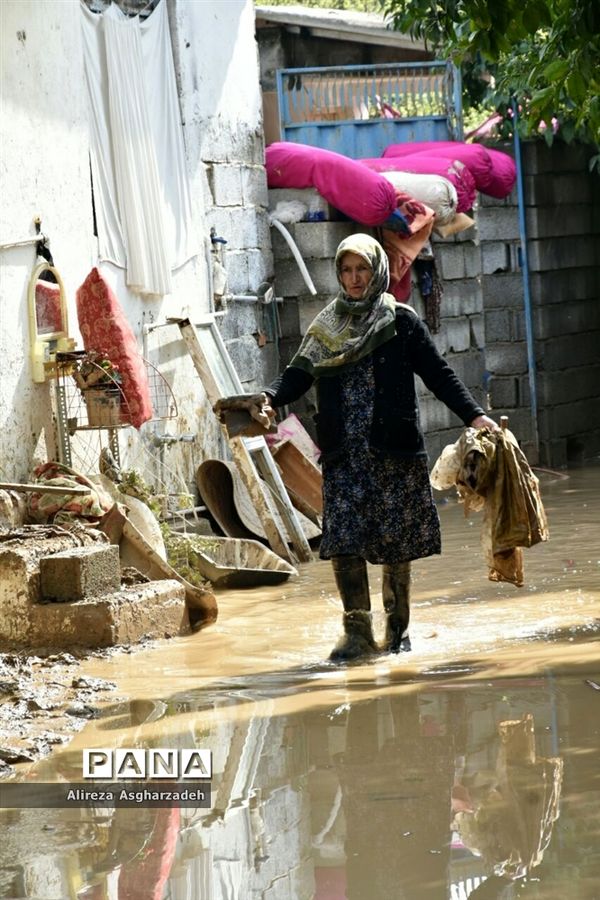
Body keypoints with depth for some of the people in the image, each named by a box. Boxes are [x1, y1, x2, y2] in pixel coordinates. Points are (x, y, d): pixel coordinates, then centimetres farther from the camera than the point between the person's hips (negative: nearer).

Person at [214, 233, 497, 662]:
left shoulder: (401, 321, 3)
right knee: (343, 539, -8)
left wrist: (474, 415, -10)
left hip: (394, 450, -2)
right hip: (344, 454, 2)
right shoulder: (326, 326, 11)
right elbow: (299, 374, 4)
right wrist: (269, 397, -16)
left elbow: (438, 374, 0)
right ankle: (358, 630, -3)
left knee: (395, 539, 2)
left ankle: (398, 627, 15)